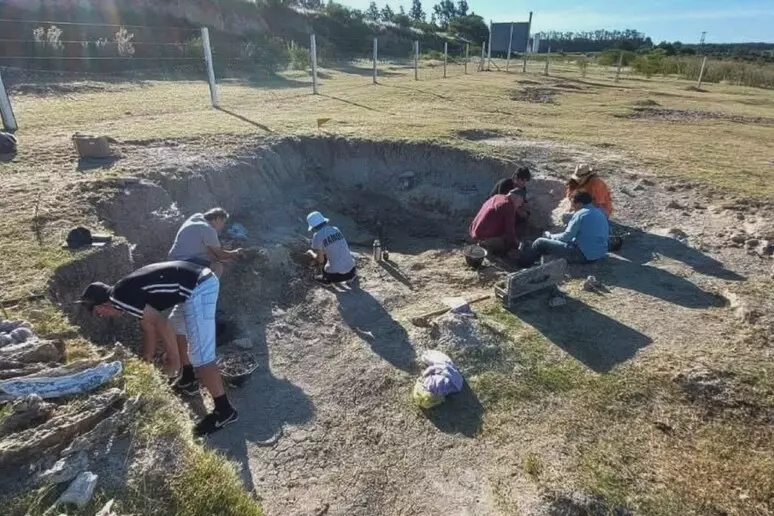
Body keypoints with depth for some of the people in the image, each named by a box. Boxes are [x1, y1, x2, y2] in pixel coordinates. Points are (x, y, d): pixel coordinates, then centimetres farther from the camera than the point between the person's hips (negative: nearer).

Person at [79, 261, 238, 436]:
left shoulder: (120, 297, -6)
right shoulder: (129, 290, 23)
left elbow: (161, 324, -12)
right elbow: (148, 326, 34)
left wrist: (173, 356, 0)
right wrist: (146, 360, 43)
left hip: (198, 289, -11)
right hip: (203, 281, 11)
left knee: (201, 357, -6)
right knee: (176, 332, 31)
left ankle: (225, 411, 3)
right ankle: (189, 381, 46)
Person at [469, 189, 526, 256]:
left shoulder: (495, 197, 13)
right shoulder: (509, 205, -13)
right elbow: (509, 229, -12)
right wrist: (515, 241, 7)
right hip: (486, 238, -9)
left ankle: (485, 245, 11)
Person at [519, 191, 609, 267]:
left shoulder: (580, 214, -14)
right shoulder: (600, 213, 11)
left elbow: (566, 237, -14)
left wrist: (550, 236, 6)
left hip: (583, 255, -9)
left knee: (540, 242, -1)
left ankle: (522, 264, 18)